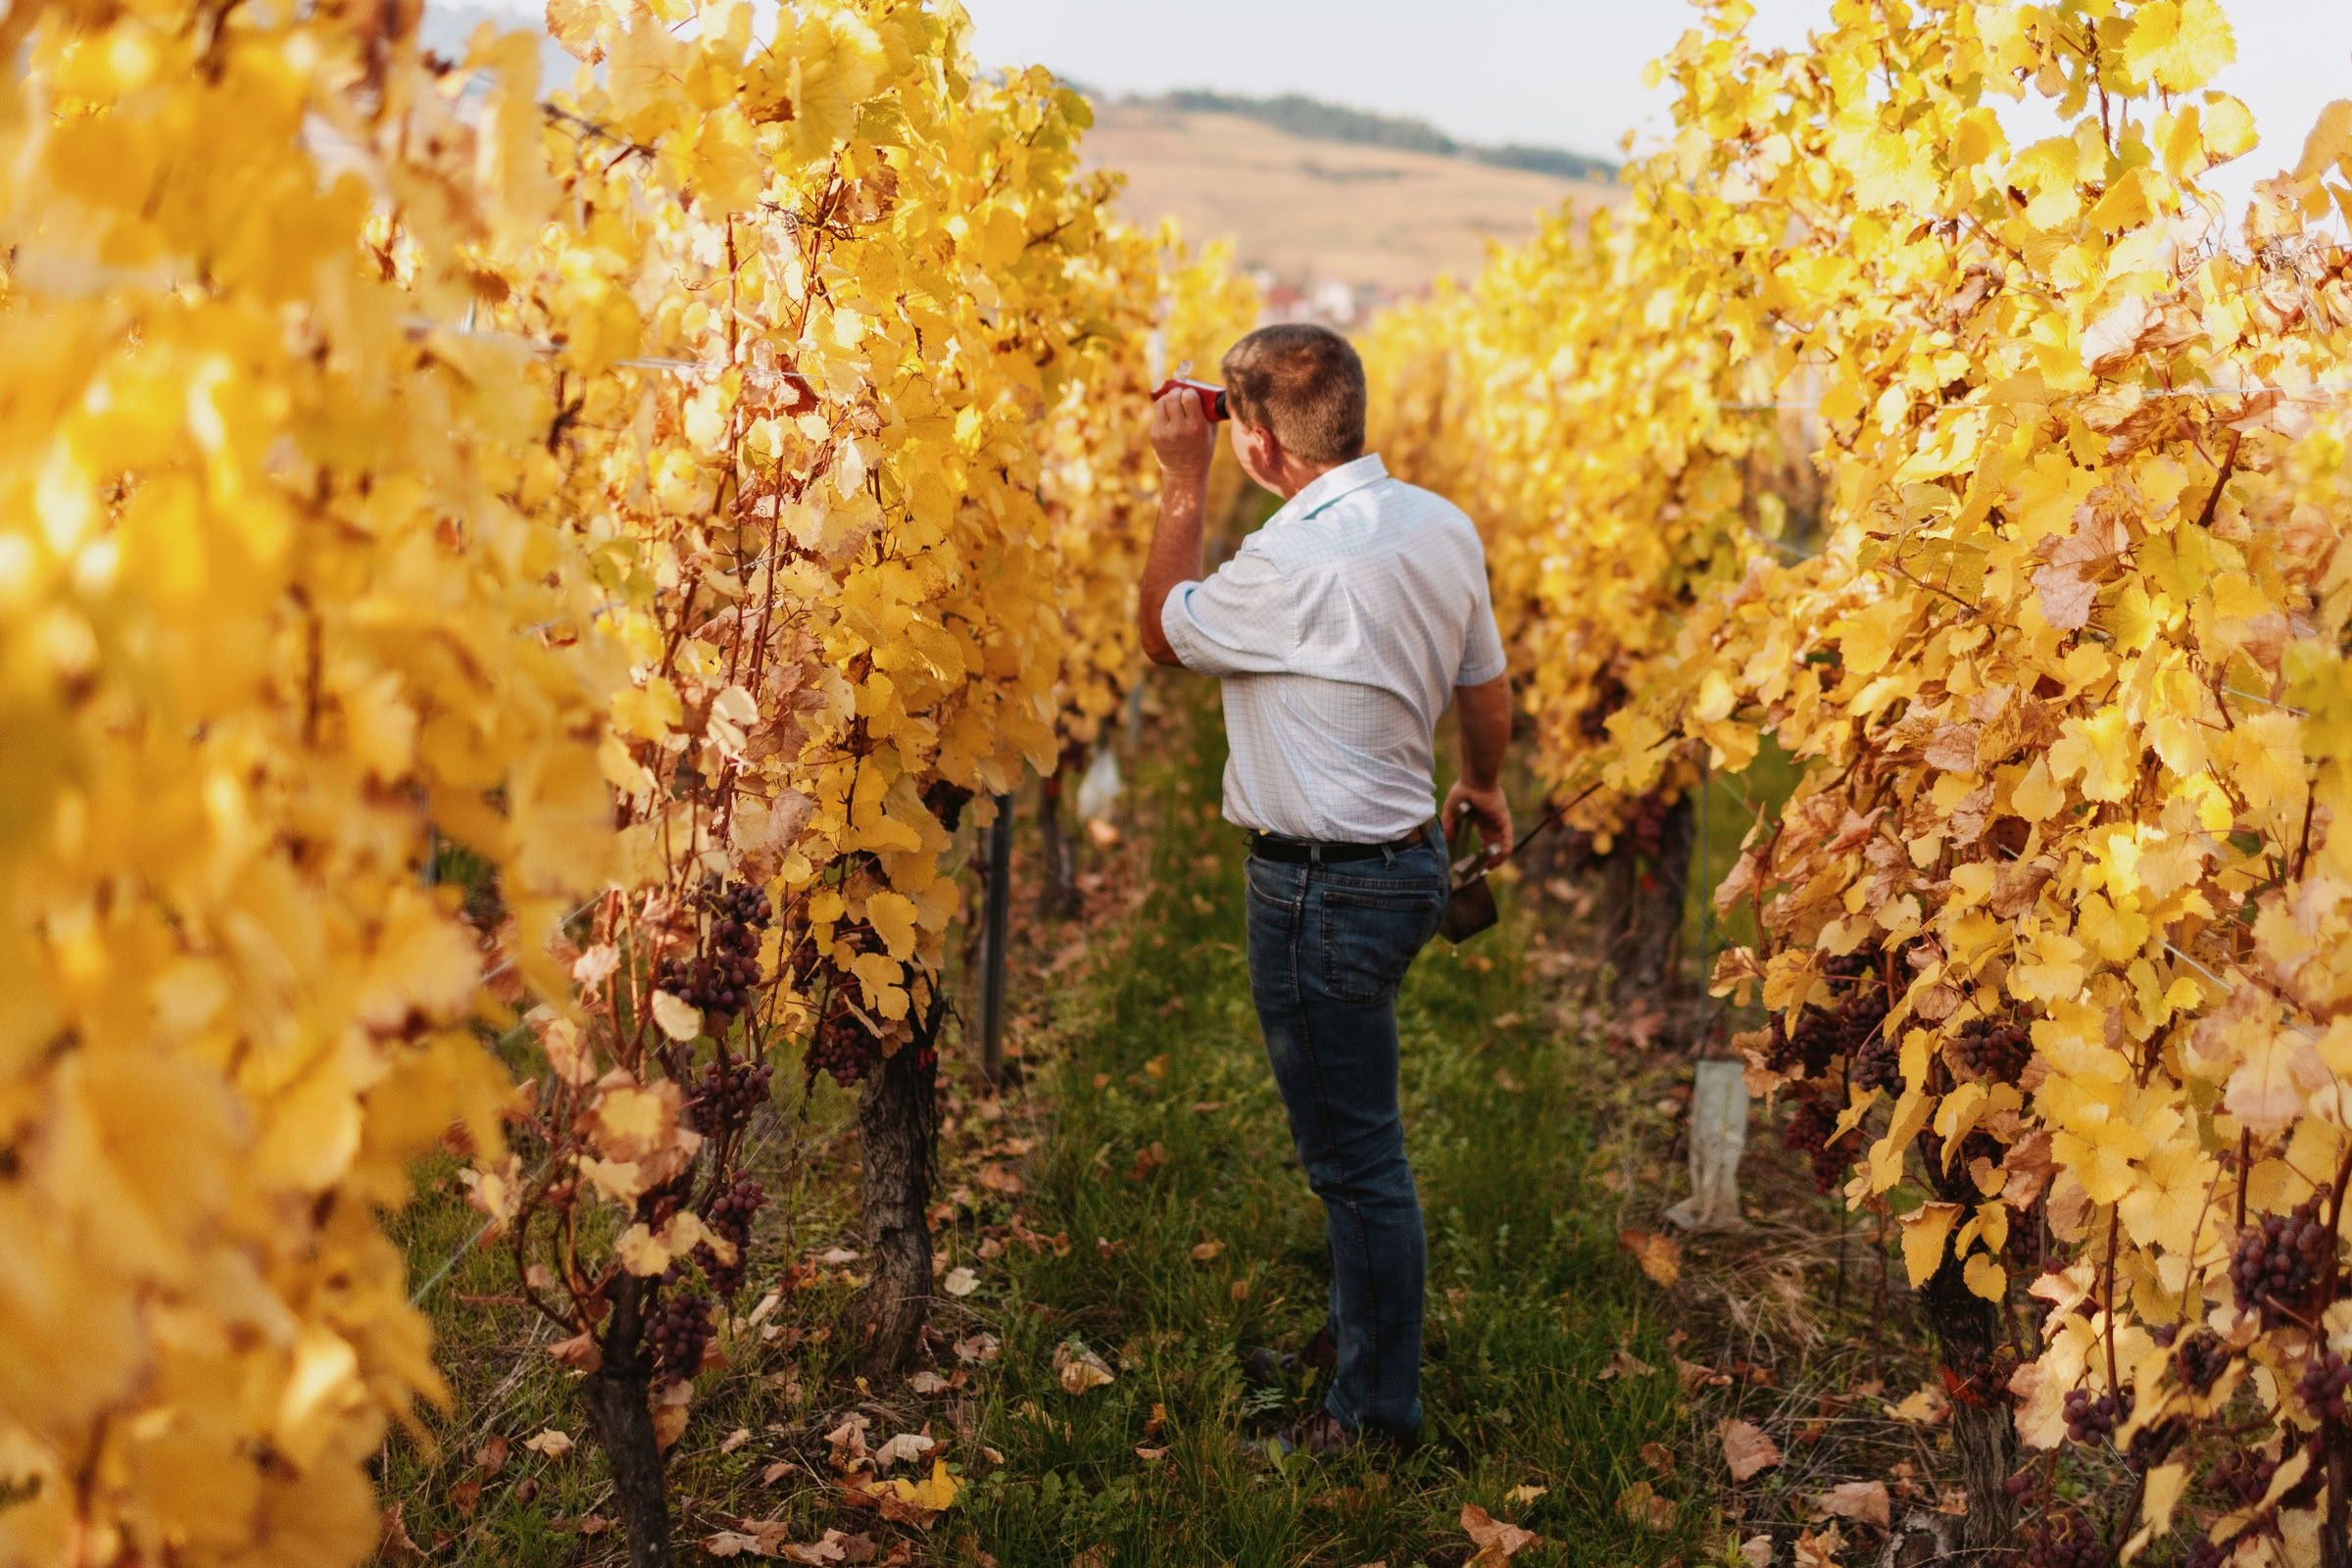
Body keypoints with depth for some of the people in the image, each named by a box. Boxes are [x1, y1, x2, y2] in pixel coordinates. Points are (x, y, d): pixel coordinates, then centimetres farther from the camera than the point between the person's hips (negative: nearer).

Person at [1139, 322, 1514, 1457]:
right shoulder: (1442, 526, 1)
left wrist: (1183, 485, -2)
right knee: (1350, 1136, 26)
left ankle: (1379, 1408, 20)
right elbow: (1485, 685, 13)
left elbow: (1163, 632, -7)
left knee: (1356, 1154, 5)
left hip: (1323, 890, -9)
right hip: (1404, 857, 9)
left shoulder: (1294, 563, -26)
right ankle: (1357, 1333, 45)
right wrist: (1484, 786, 32)